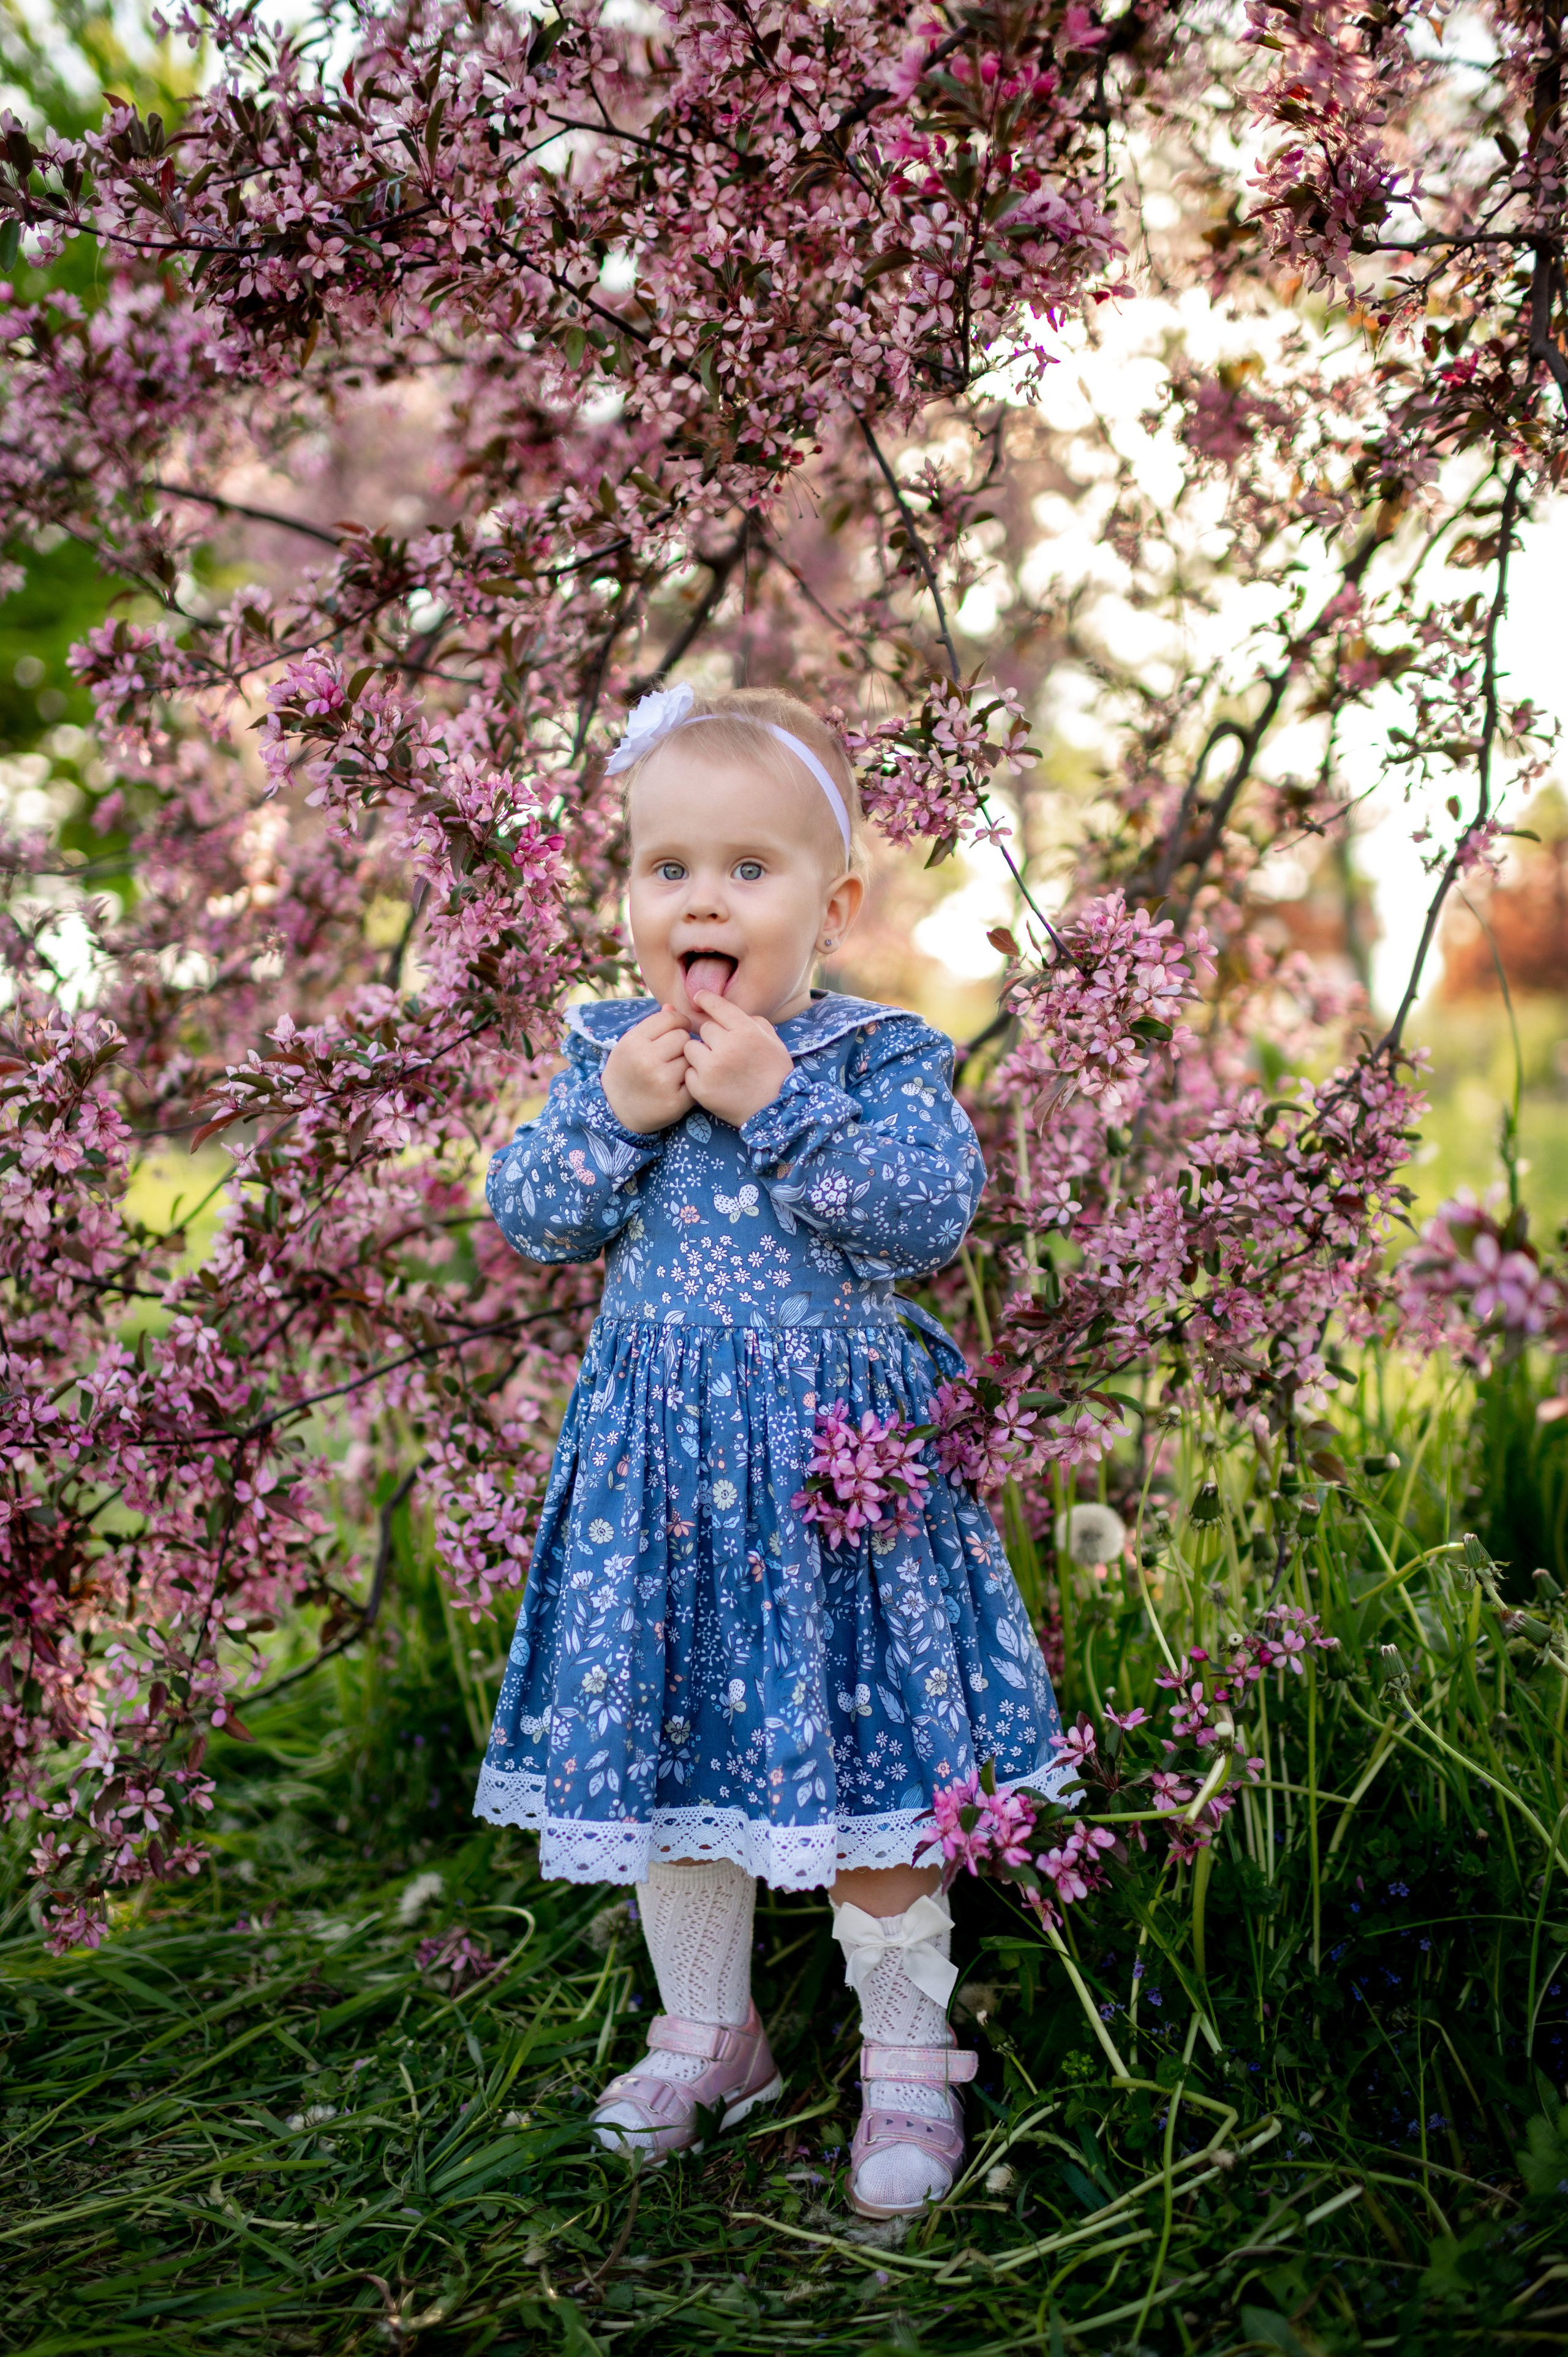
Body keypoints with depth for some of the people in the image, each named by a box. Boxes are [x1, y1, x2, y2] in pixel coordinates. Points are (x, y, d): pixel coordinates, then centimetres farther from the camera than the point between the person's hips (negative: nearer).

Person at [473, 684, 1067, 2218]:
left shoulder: (877, 1056, -6)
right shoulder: (608, 1050, 4)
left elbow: (931, 1211, -20)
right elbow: (527, 1221, 0)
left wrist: (774, 1102, -23)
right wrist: (616, 1117, -16)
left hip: (836, 1456, -4)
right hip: (659, 1459, 4)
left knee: (863, 1752, 3)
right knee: (660, 1749, 14)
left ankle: (907, 2057, 21)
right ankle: (706, 2030, 34)